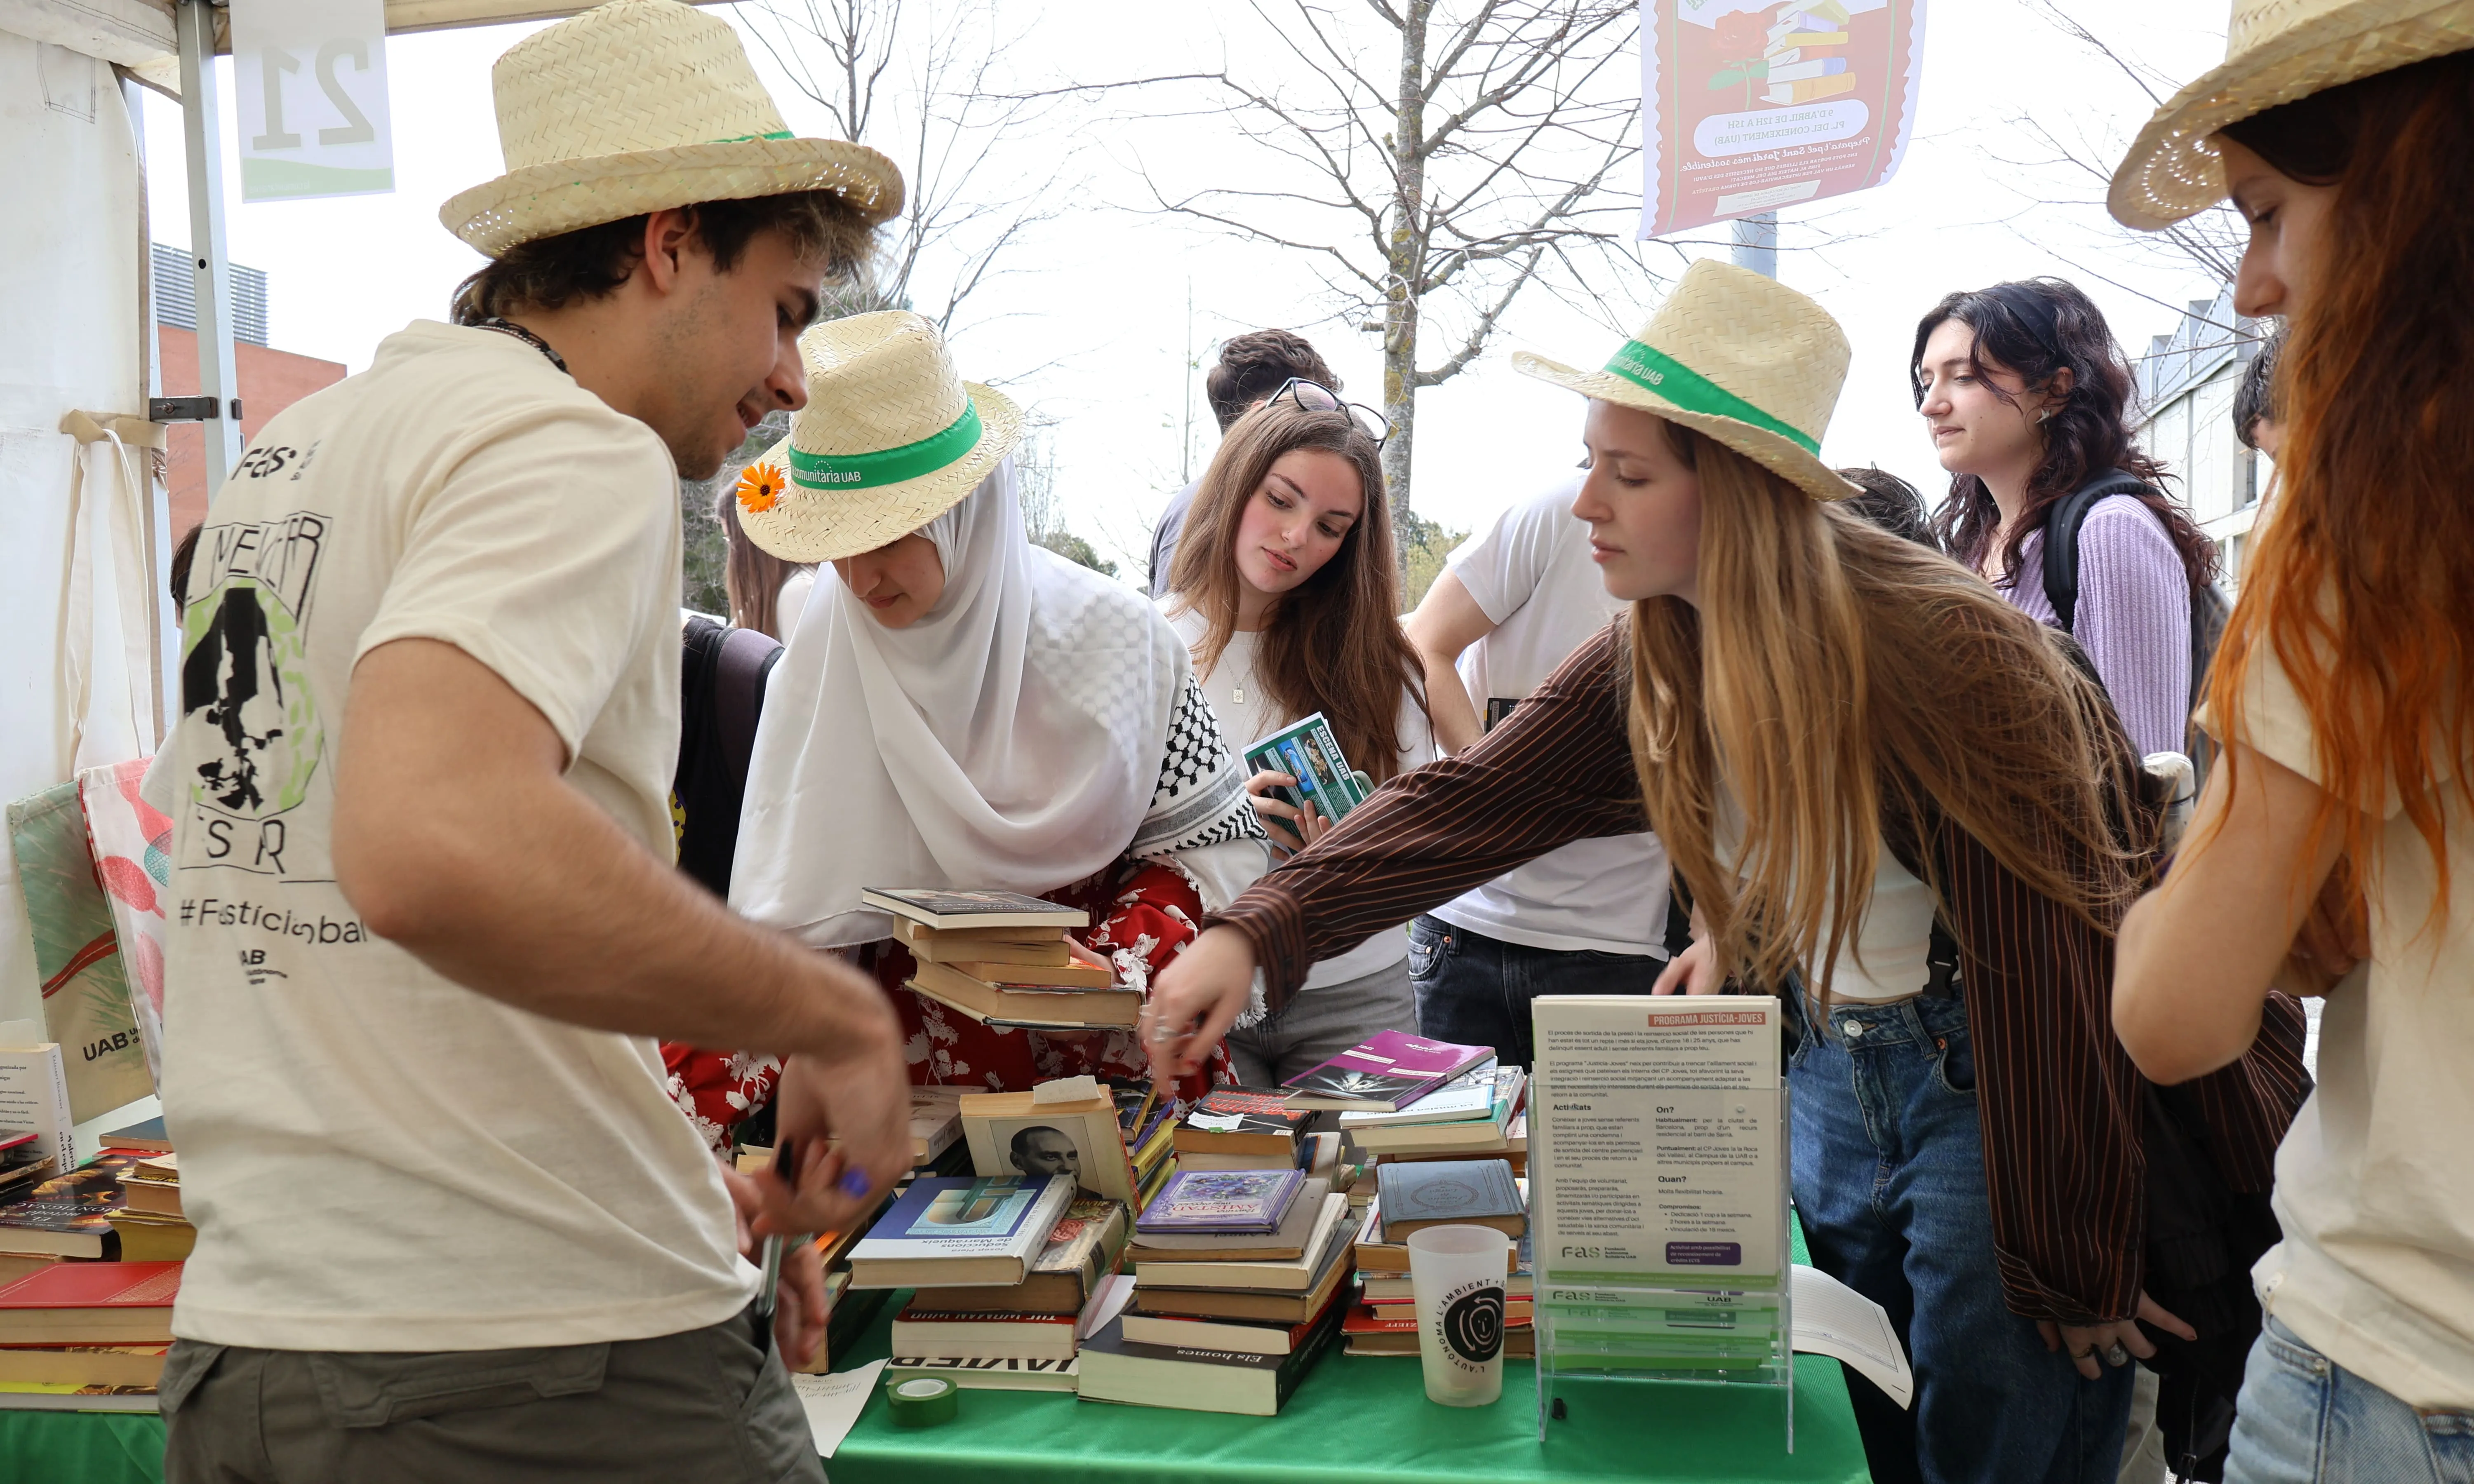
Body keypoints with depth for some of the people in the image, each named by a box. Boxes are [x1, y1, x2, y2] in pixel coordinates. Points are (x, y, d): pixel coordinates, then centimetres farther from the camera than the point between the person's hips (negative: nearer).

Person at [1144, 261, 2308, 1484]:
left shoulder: (1938, 651, -25)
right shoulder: (1657, 662, -3)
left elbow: (2044, 959, -23)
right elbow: (1470, 801, -9)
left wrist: (2072, 1264, -19)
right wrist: (1255, 933, -23)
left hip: (1999, 1090, -6)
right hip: (1836, 1072, 7)